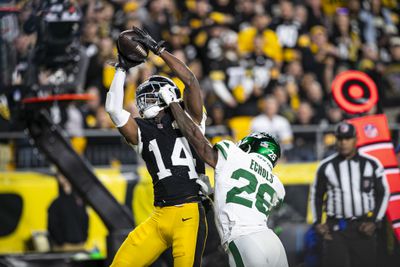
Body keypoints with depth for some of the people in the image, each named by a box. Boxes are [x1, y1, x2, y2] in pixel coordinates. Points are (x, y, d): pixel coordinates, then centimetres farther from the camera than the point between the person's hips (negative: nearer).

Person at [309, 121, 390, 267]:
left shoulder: (372, 164, 2)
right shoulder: (326, 166, 3)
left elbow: (383, 193, 8)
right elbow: (316, 194, 14)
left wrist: (375, 221, 0)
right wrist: (317, 222, 5)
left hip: (363, 227, 1)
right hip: (335, 228, 0)